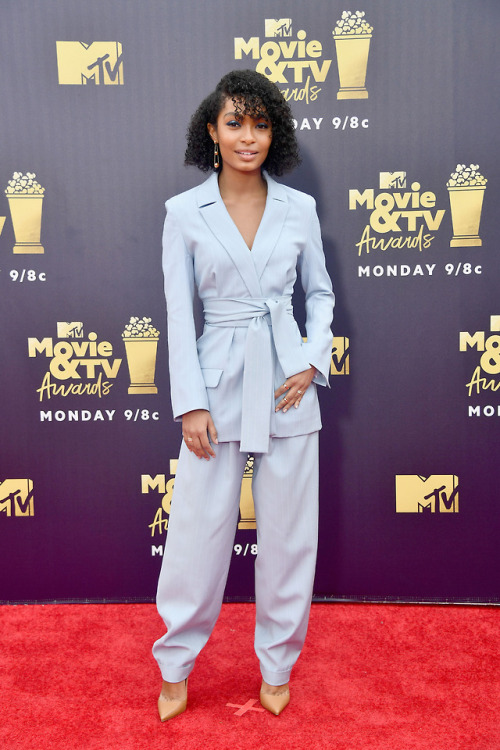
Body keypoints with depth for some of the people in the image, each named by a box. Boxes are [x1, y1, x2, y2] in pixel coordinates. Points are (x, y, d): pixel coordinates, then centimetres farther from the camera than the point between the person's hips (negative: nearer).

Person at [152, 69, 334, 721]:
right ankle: (176, 665, 30)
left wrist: (313, 361, -3)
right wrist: (191, 402, -7)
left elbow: (320, 291, 12)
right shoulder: (184, 212, -1)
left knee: (288, 531, 10)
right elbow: (179, 312, -2)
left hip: (288, 385, 2)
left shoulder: (299, 209, 3)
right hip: (218, 381, -1)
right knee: (199, 532, 6)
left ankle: (277, 664, 33)